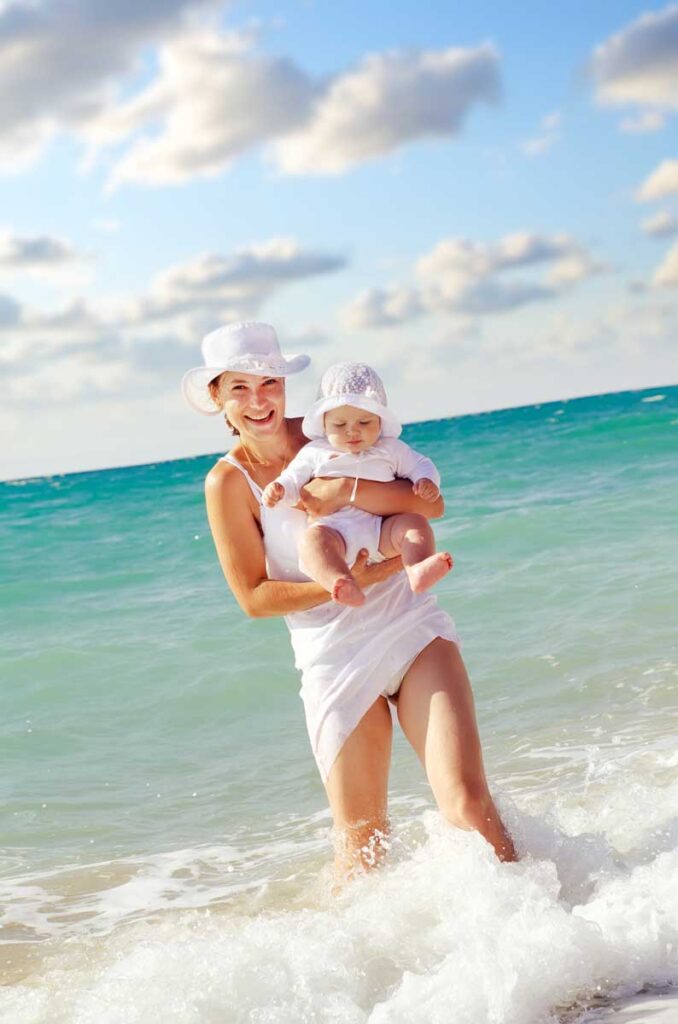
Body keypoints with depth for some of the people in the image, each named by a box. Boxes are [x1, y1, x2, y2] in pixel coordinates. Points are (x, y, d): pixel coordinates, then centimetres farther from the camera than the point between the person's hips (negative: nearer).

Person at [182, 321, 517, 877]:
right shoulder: (228, 482, -4)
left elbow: (430, 504, -5)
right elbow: (254, 597, -7)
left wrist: (347, 489, -20)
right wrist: (346, 584, -16)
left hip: (413, 629, 2)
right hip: (336, 662, -1)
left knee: (467, 802, -14)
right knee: (362, 844, 3)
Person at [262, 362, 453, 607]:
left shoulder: (390, 449, 20)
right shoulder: (314, 453, 17)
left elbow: (419, 465, 23)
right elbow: (293, 481, 17)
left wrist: (427, 481, 0)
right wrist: (278, 489, -6)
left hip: (381, 533, 2)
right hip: (333, 531, -2)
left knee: (414, 523, -24)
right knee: (312, 539, -35)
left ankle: (418, 570, -50)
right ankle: (342, 584, -62)